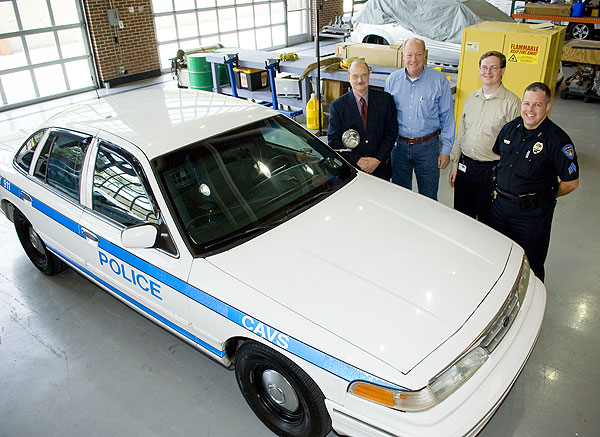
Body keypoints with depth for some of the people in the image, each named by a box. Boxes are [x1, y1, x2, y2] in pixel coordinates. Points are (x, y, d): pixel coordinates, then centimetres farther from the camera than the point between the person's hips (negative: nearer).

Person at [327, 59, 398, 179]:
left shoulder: (385, 100, 1)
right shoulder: (337, 106, -3)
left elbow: (391, 131, 1)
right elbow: (333, 140, -5)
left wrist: (378, 159, -11)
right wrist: (357, 160, -14)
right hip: (351, 169, -1)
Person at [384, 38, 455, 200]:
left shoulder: (439, 81, -6)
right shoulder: (393, 80, 2)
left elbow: (447, 118, -2)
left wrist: (446, 149, -4)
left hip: (428, 146, -2)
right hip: (398, 145, 3)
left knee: (429, 198, 6)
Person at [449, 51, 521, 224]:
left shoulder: (512, 102, -8)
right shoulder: (471, 98, 10)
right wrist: (454, 164, 11)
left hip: (492, 170, -5)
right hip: (465, 165, 5)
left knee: (487, 220, 6)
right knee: (461, 215, 14)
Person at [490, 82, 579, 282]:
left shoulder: (557, 140, -16)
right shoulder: (510, 128, 1)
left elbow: (571, 182, -11)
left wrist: (545, 196, 0)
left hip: (532, 213, -5)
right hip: (500, 205, 6)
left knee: (530, 265, 8)